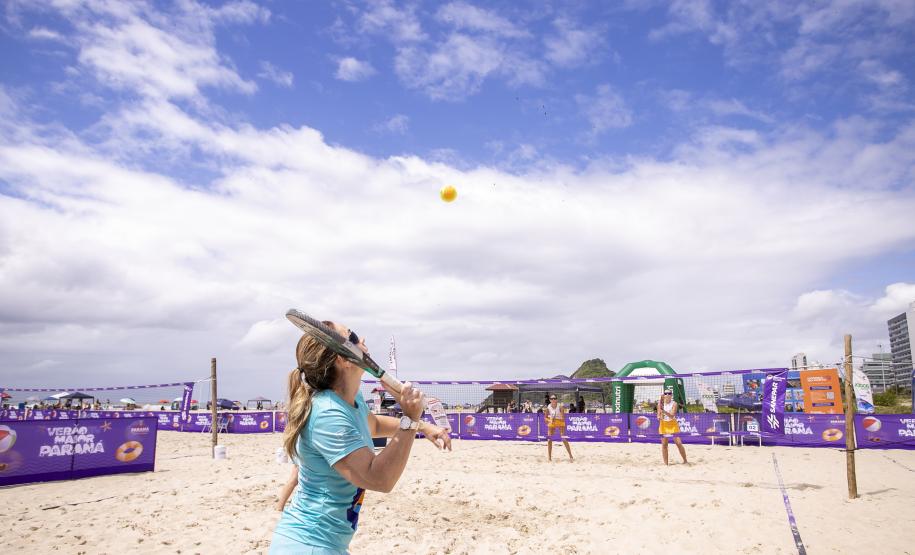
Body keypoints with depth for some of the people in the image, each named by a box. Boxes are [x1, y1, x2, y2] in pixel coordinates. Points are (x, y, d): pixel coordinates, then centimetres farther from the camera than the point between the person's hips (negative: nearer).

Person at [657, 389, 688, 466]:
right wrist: (659, 417, -24)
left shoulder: (674, 404, -10)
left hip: (673, 424, -2)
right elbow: (658, 417, -1)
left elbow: (672, 415, -23)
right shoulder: (660, 404, -2)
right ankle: (666, 463, 9)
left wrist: (664, 411, -39)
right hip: (663, 425, 2)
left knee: (679, 443, -6)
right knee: (664, 444, 2)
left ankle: (685, 461, 7)